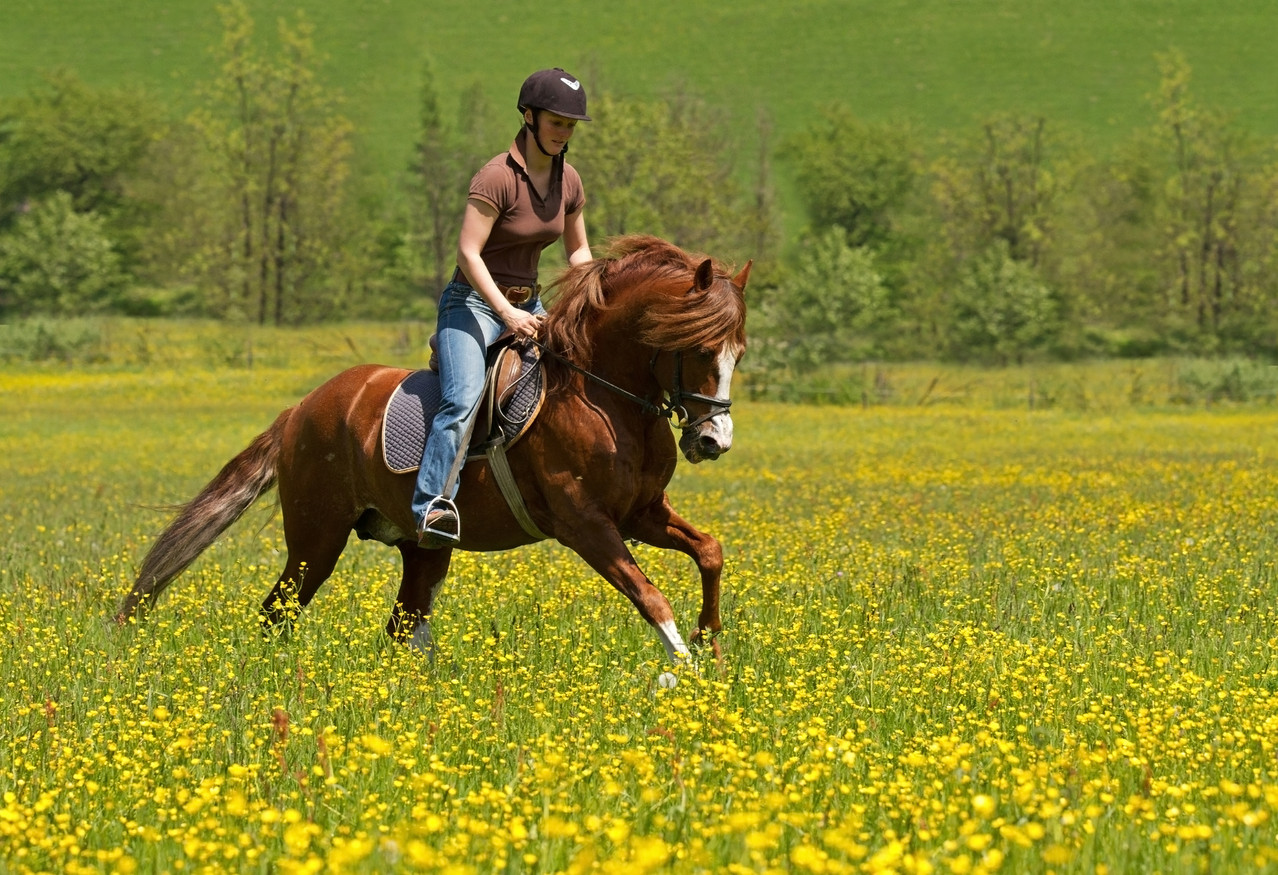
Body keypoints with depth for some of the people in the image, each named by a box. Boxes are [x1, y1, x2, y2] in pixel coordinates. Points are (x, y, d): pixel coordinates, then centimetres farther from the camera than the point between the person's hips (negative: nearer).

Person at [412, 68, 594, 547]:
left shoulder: (568, 181, 4)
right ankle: (433, 508, -37)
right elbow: (468, 252, -22)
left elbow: (578, 250, 16)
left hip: (527, 304, 8)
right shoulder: (497, 177, -18)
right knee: (464, 399, -29)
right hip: (474, 302, -8)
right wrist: (506, 312, -30)